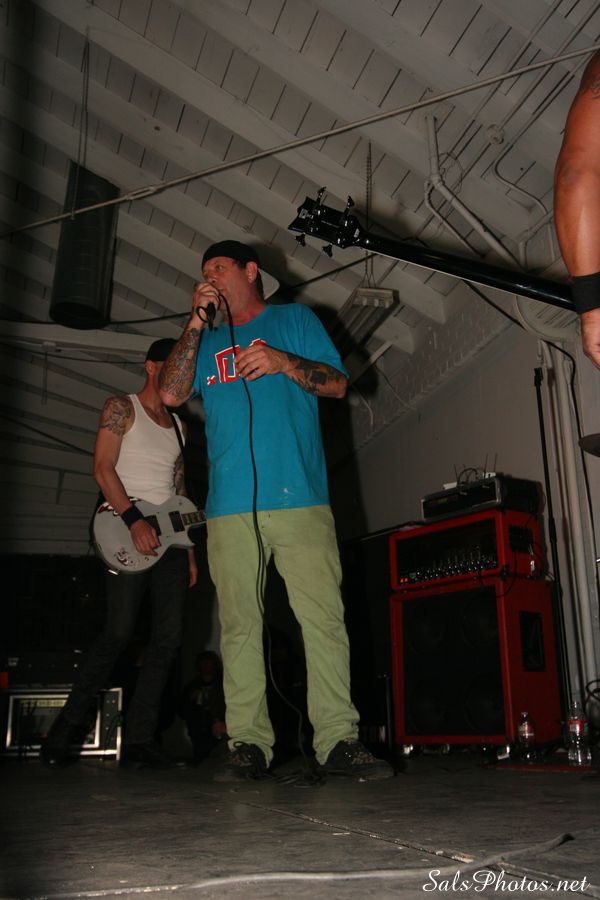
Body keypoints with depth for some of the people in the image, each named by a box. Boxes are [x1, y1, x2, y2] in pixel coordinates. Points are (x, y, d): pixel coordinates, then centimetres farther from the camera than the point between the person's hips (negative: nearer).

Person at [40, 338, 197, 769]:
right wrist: (134, 519, -20)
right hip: (129, 534, -7)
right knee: (119, 633, -12)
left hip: (170, 539, 7)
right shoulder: (121, 407, 3)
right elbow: (103, 467, -9)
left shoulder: (178, 424, 22)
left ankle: (140, 738, 6)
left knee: (169, 637, 0)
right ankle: (67, 727, 4)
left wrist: (190, 551, 16)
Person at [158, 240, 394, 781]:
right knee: (239, 625, -1)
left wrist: (283, 362, -8)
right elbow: (171, 394, 8)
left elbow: (337, 383, 8)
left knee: (324, 618, -8)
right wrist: (197, 321, 6)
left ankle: (338, 738, -2)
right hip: (229, 506, 3)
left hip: (299, 498, -2)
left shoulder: (295, 320, 18)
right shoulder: (207, 341, 24)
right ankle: (249, 744, 4)